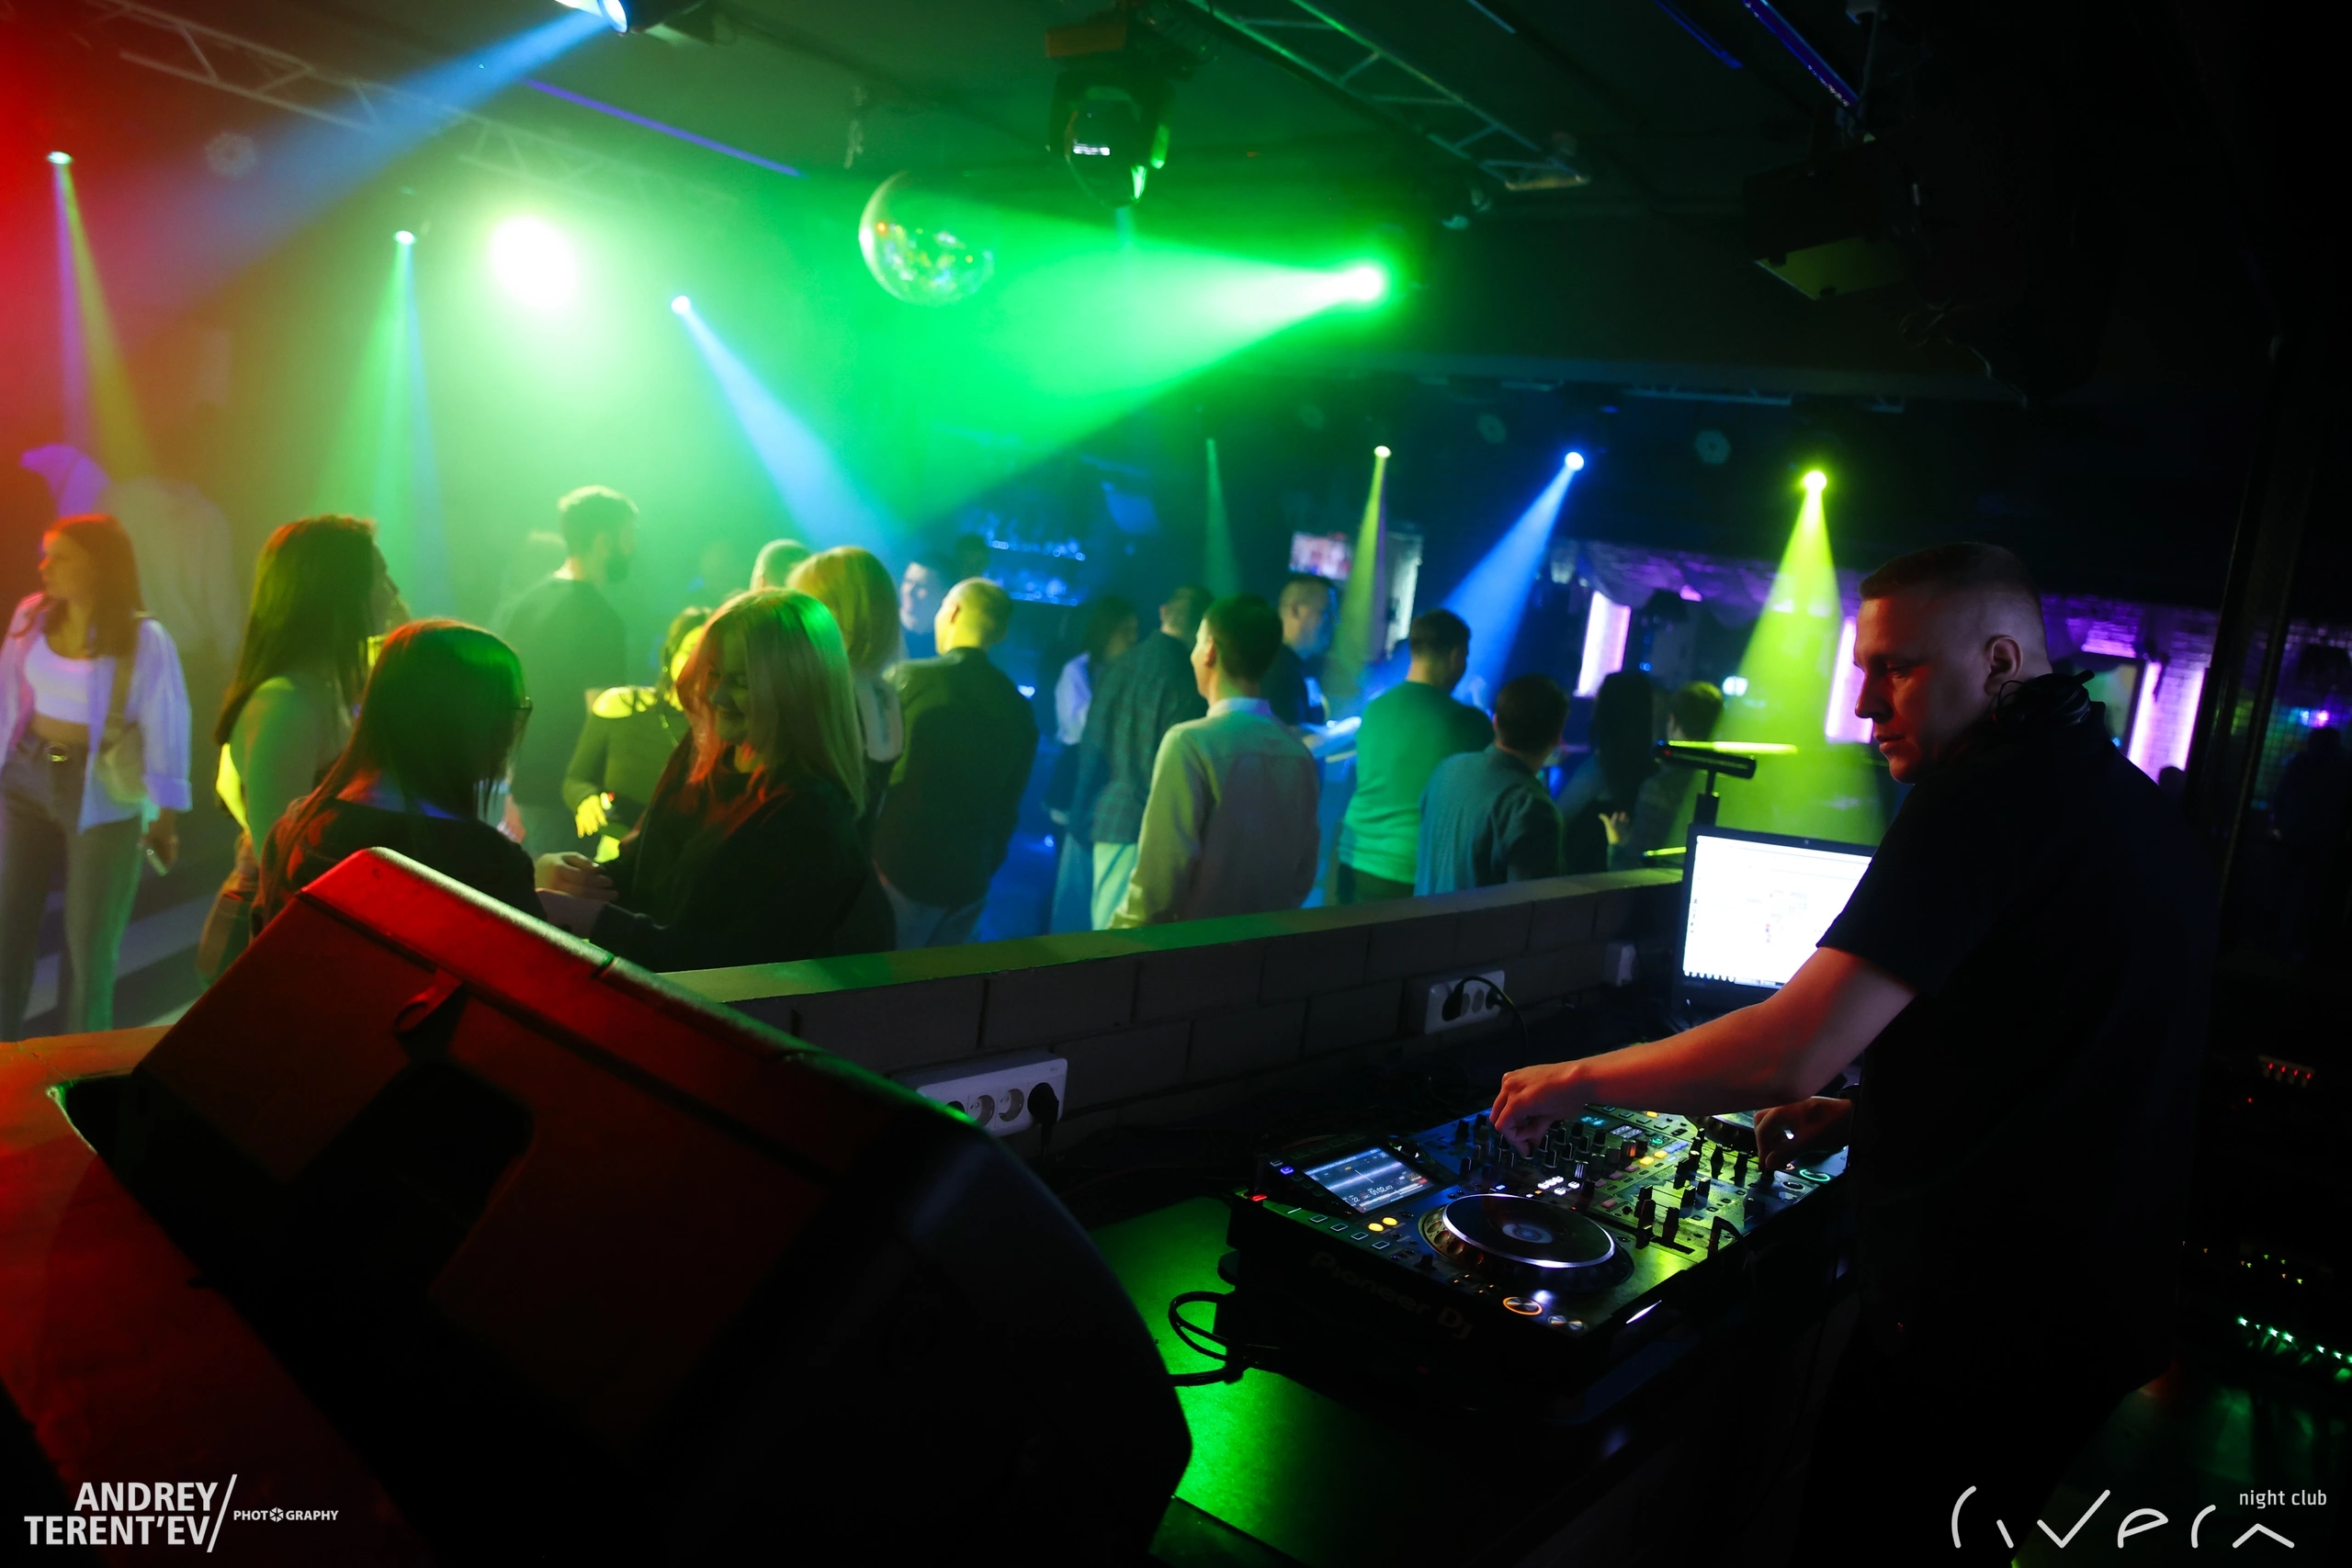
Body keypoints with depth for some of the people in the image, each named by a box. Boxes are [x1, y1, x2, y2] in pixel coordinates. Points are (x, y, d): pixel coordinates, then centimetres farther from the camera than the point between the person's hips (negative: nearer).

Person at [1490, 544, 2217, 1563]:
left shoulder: (1988, 797, -21)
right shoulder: (2137, 810, 11)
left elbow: (1791, 1052, -28)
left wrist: (1581, 1081, -16)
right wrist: (1866, 1113, 16)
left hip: (1974, 1326, -9)